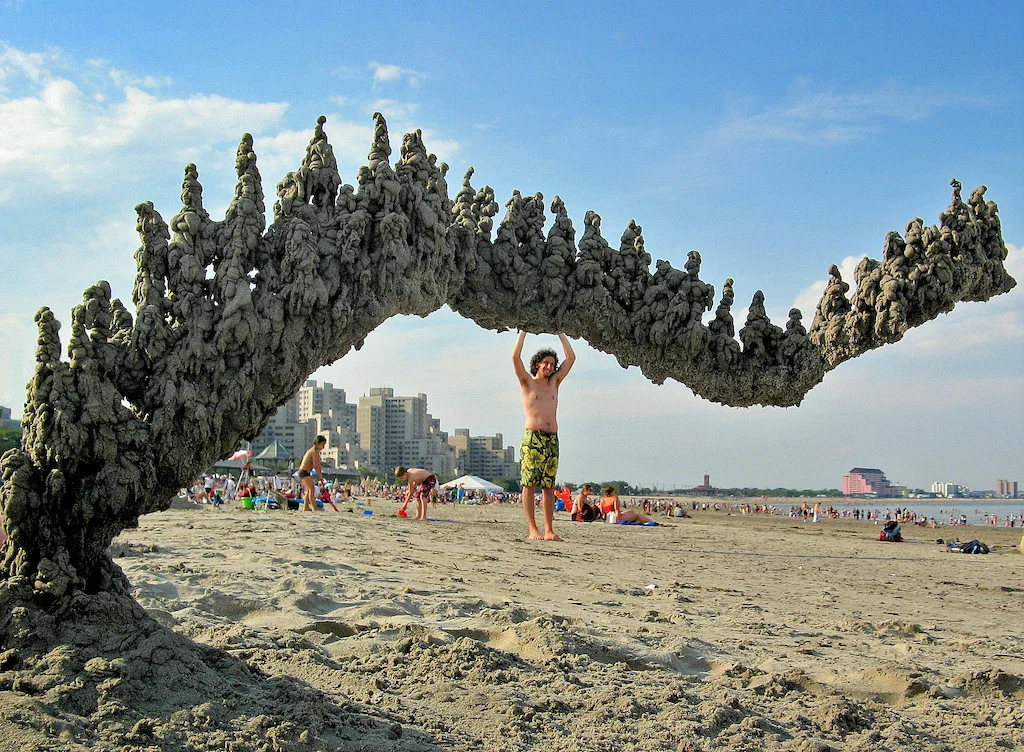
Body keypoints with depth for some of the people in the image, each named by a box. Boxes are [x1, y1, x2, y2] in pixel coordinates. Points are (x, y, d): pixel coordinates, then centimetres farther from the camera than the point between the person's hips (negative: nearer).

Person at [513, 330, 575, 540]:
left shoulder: (554, 383, 19)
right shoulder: (527, 383, 8)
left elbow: (571, 358, 20)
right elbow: (516, 357, -4)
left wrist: (560, 333, 20)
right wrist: (523, 331, 2)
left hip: (552, 439, 5)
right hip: (532, 437, -5)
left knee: (549, 486, 3)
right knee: (530, 484, -7)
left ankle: (549, 530, 2)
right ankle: (532, 529, -8)